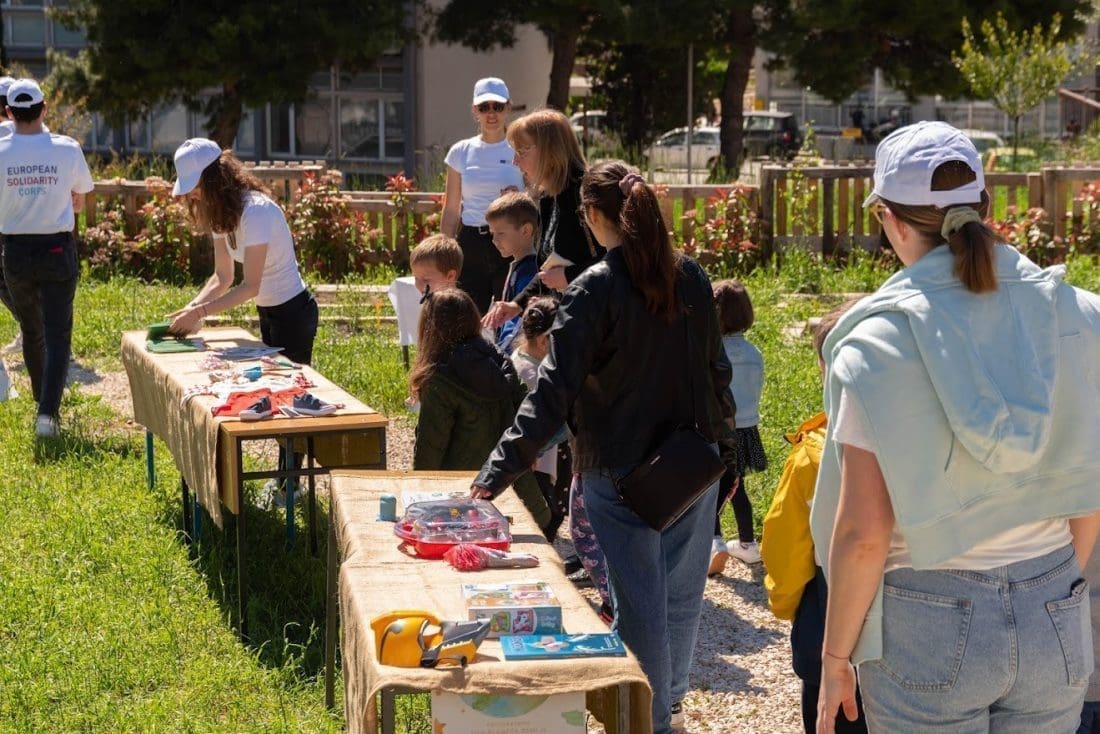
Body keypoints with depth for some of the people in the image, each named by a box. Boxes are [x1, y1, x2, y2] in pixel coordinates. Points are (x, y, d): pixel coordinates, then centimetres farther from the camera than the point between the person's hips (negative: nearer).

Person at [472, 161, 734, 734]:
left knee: (639, 604, 4)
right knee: (681, 594, 18)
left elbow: (554, 390, -22)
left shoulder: (594, 289, -15)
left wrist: (499, 471, -24)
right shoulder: (690, 277, 1)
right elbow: (717, 370, 10)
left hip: (620, 474, -5)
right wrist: (721, 443, 22)